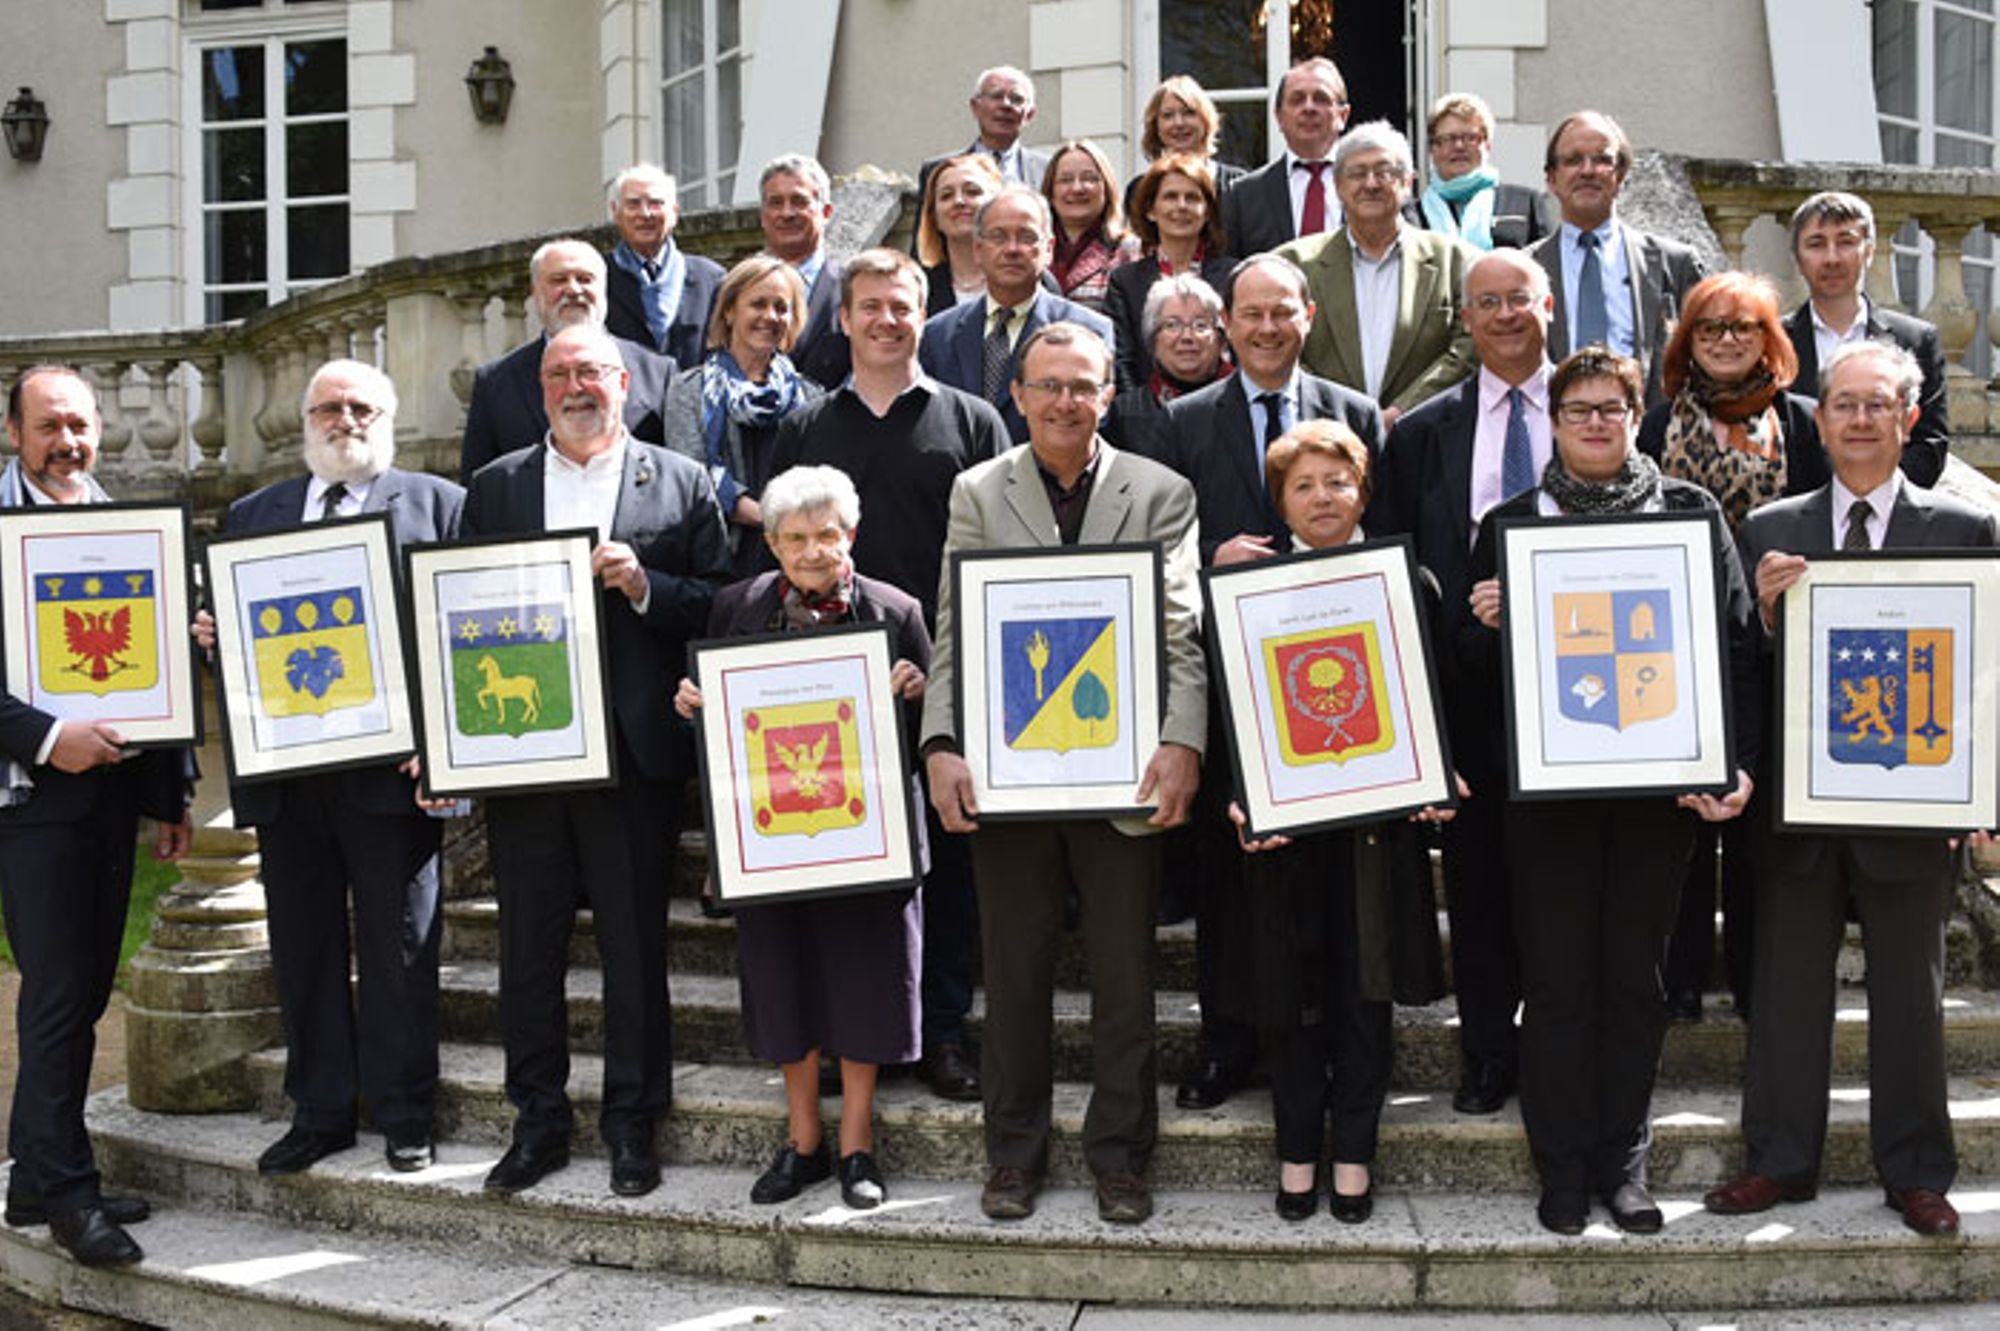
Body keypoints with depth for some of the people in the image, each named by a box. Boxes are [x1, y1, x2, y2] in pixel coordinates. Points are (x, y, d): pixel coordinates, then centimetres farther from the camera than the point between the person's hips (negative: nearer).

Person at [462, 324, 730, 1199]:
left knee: (635, 947, 5)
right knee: (527, 947, 9)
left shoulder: (680, 483, 6)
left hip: (632, 754, -2)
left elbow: (719, 606, 1)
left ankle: (632, 1126, 18)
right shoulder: (494, 488, 12)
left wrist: (645, 586, -16)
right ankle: (539, 1121, 23)